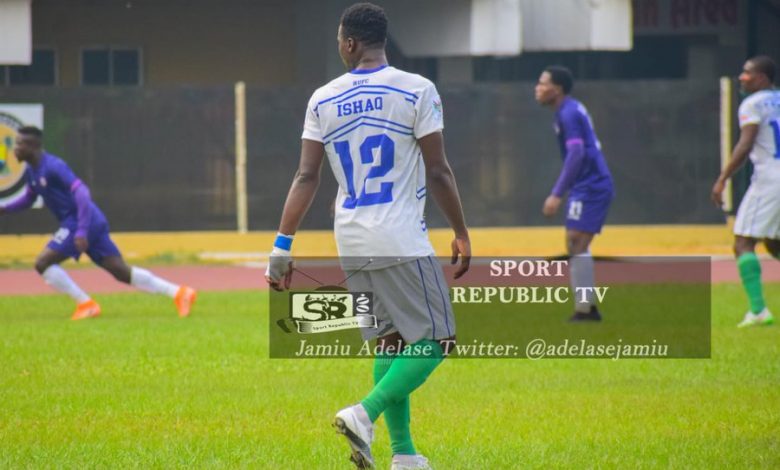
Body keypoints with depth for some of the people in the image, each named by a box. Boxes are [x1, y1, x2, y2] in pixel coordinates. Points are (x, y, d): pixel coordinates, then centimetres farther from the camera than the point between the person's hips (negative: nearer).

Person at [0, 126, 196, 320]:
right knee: (121, 272, 4)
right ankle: (179, 293, 2)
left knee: (43, 262, -10)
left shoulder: (52, 166, -16)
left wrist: (81, 231, -29)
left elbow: (81, 193, -23)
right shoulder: (31, 171, 14)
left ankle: (86, 304, -7)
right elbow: (28, 199, 29)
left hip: (79, 222, -9)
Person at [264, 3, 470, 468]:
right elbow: (439, 173, -6)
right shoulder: (417, 91, -6)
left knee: (389, 342, 15)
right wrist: (462, 234, 4)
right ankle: (364, 413, -18)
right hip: (403, 240, -5)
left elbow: (306, 178, 1)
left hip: (352, 245, 5)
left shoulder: (323, 100, 5)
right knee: (434, 340, 0)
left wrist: (282, 246, 2)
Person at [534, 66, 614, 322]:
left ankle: (584, 309, -14)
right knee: (576, 246, 13)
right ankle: (588, 307, 15)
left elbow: (576, 154, -23)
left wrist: (557, 195, -25)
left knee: (576, 244, -13)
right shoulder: (571, 110, 16)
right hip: (594, 186, 10)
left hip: (590, 187, -10)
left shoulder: (568, 114, -14)